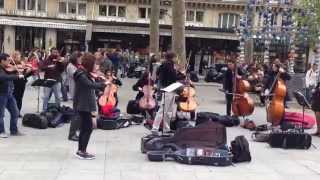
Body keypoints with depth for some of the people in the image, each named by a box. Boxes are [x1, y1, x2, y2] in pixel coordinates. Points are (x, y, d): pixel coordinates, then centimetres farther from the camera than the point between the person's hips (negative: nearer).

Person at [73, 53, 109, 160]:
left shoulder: (85, 73, 14)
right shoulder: (81, 75, -18)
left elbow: (91, 85, 15)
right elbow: (91, 85, -29)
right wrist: (103, 84, -20)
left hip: (85, 105, 10)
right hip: (83, 106, -10)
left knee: (85, 128, 13)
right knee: (88, 128, -7)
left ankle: (80, 151, 20)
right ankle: (82, 151, -2)